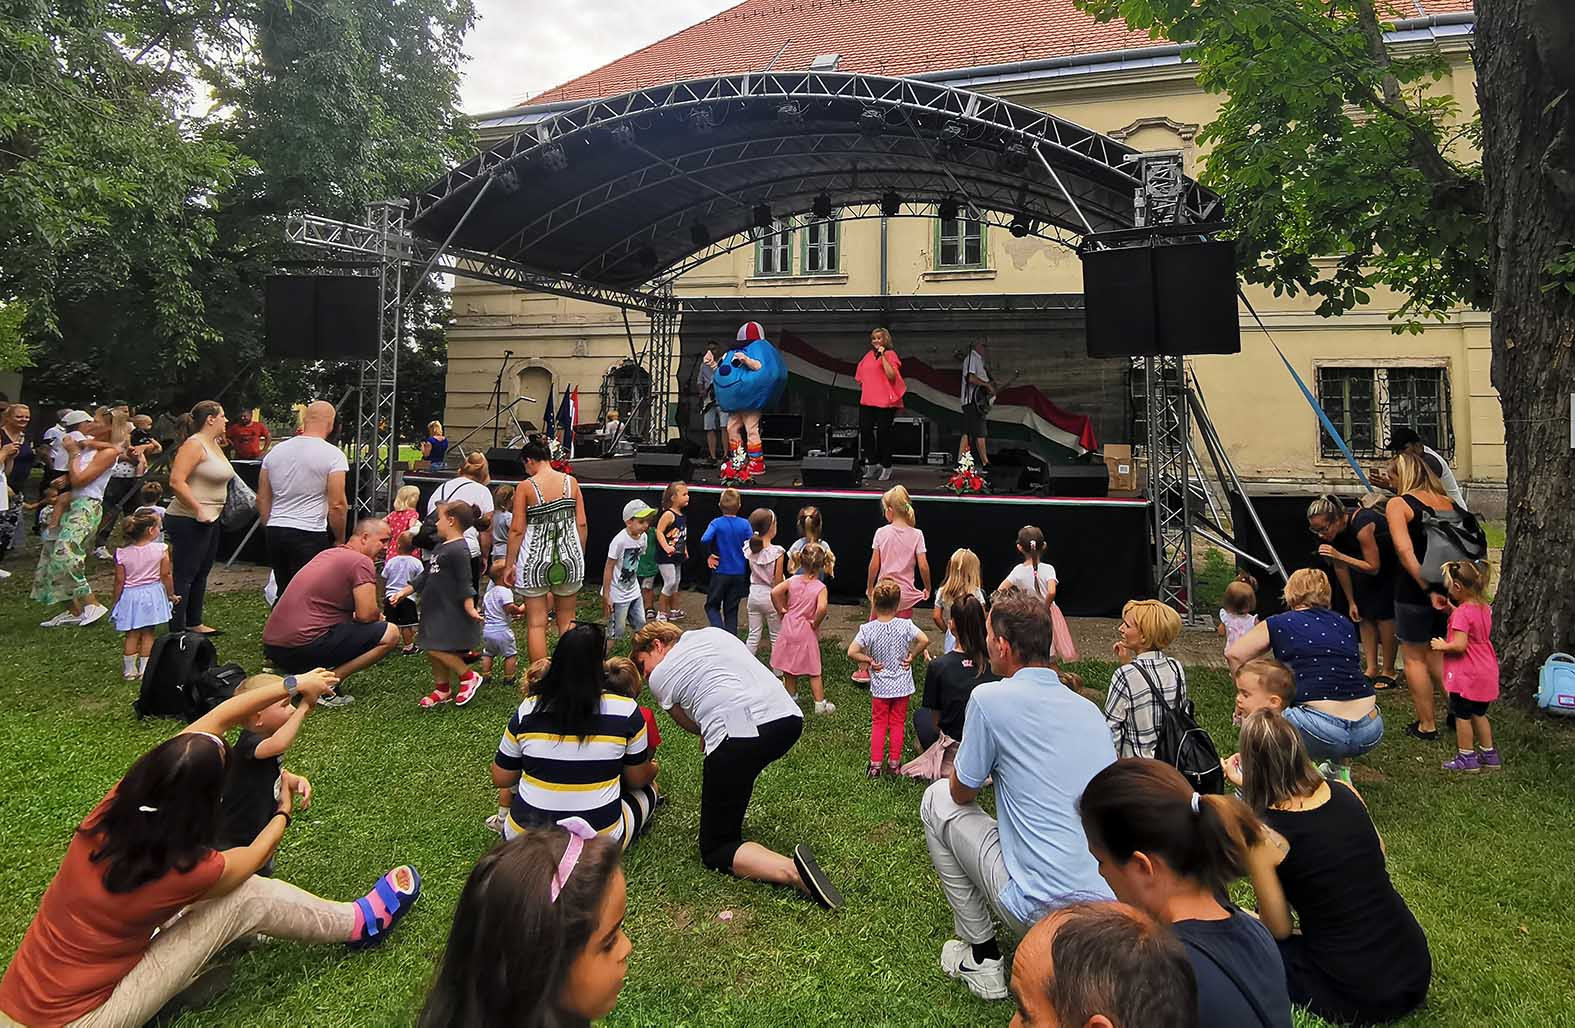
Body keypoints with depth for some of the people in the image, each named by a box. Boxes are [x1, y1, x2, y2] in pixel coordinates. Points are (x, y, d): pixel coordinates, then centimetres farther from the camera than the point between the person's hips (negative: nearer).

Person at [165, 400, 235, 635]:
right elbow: (176, 482, -23)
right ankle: (176, 630, -2)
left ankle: (194, 623, 28)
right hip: (189, 521, -10)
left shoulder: (214, 445, 14)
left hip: (210, 520, 10)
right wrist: (199, 510, -24)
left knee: (201, 573, 17)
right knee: (183, 576, -5)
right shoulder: (194, 444, -14)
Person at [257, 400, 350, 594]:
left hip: (275, 532, 6)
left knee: (283, 592, 15)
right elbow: (337, 505, -11)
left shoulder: (275, 451, 11)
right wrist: (340, 540, 0)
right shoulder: (333, 455, -8)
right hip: (310, 534, -6)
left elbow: (262, 499, 14)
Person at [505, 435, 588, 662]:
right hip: (569, 558, 3)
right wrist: (580, 556, 13)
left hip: (535, 559, -3)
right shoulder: (571, 482, 0)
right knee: (567, 620, 15)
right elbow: (581, 524, 1)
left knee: (536, 623, 6)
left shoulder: (525, 487, -8)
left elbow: (517, 530, -9)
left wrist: (510, 564, -1)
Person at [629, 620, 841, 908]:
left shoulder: (660, 677, 12)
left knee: (715, 851, 6)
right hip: (789, 717, 7)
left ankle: (793, 871, -18)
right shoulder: (714, 633, 26)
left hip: (739, 738, -7)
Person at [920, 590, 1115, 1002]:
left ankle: (982, 960, 16)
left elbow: (962, 792, 3)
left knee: (939, 801, 12)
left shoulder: (990, 698, -10)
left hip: (1045, 909, -7)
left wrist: (966, 762, 24)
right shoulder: (1089, 709, 9)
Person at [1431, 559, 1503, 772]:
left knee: (1462, 715, 5)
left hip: (1466, 676, -9)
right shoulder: (1484, 607, 4)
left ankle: (1466, 757, 13)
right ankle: (1489, 754, 28)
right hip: (1485, 673, 9)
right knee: (1478, 714, 20)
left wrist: (1442, 646, -10)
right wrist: (1452, 611, 14)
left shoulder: (1462, 613, -22)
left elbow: (1460, 645, -27)